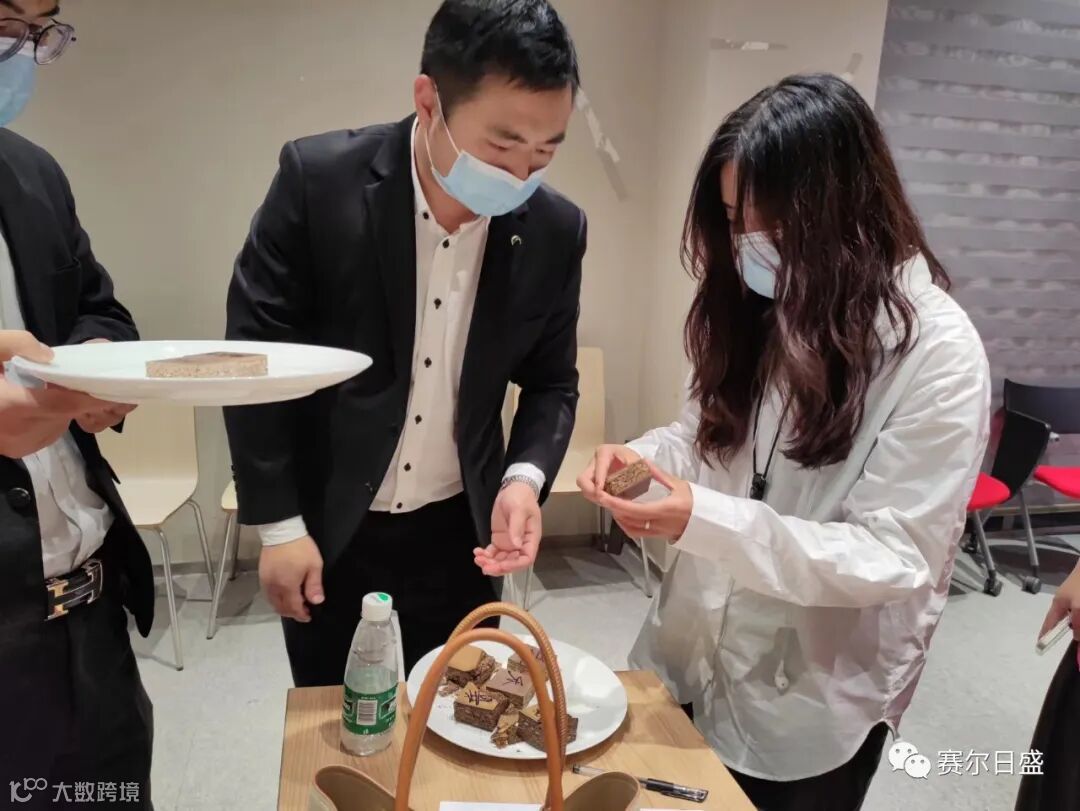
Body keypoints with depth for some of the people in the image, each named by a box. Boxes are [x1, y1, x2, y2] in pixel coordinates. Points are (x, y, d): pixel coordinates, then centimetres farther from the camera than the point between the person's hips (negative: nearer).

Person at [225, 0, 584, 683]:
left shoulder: (555, 229, -9)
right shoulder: (318, 181, -17)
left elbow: (551, 380, 2)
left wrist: (525, 478, -16)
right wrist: (278, 523, -9)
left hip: (460, 530, 2)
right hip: (326, 526, -1)